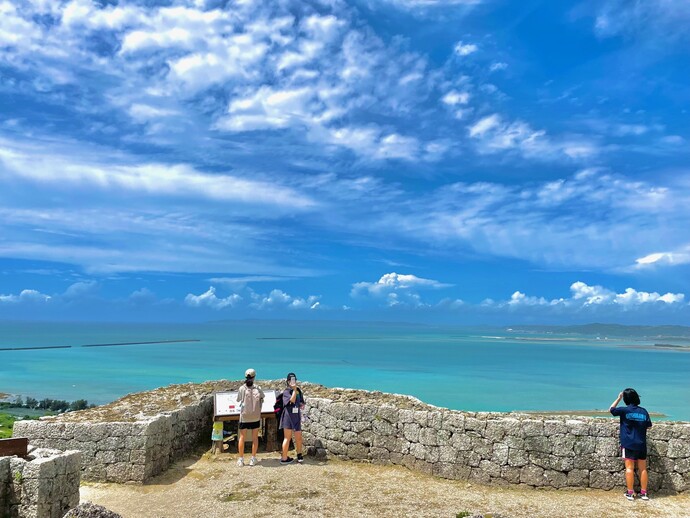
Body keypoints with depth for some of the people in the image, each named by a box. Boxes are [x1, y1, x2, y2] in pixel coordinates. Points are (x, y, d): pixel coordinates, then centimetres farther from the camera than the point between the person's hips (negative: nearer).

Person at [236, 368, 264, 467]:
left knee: (242, 437, 10)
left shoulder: (242, 389, -10)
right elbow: (262, 398, 8)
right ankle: (253, 459, 14)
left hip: (244, 416, -1)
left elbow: (238, 400, 0)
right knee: (255, 437, 11)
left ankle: (241, 459, 11)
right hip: (255, 417, 1)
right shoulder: (258, 388, -6)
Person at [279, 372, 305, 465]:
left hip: (297, 417, 6)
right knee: (287, 438, 0)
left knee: (298, 437, 8)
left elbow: (301, 402, 21)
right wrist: (294, 389, -26)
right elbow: (292, 400, -24)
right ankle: (284, 458, 8)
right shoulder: (286, 392, -8)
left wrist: (302, 405, -1)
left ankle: (299, 455, 25)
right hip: (288, 417, -6)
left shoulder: (299, 391, 12)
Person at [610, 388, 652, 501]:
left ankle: (630, 493, 2)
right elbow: (648, 425, 9)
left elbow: (611, 409, 6)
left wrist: (619, 398, 9)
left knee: (629, 468, 0)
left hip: (628, 444, -3)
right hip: (641, 445, 3)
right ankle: (644, 492, 17)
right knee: (643, 468, 11)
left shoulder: (624, 410, -10)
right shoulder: (643, 411, 0)